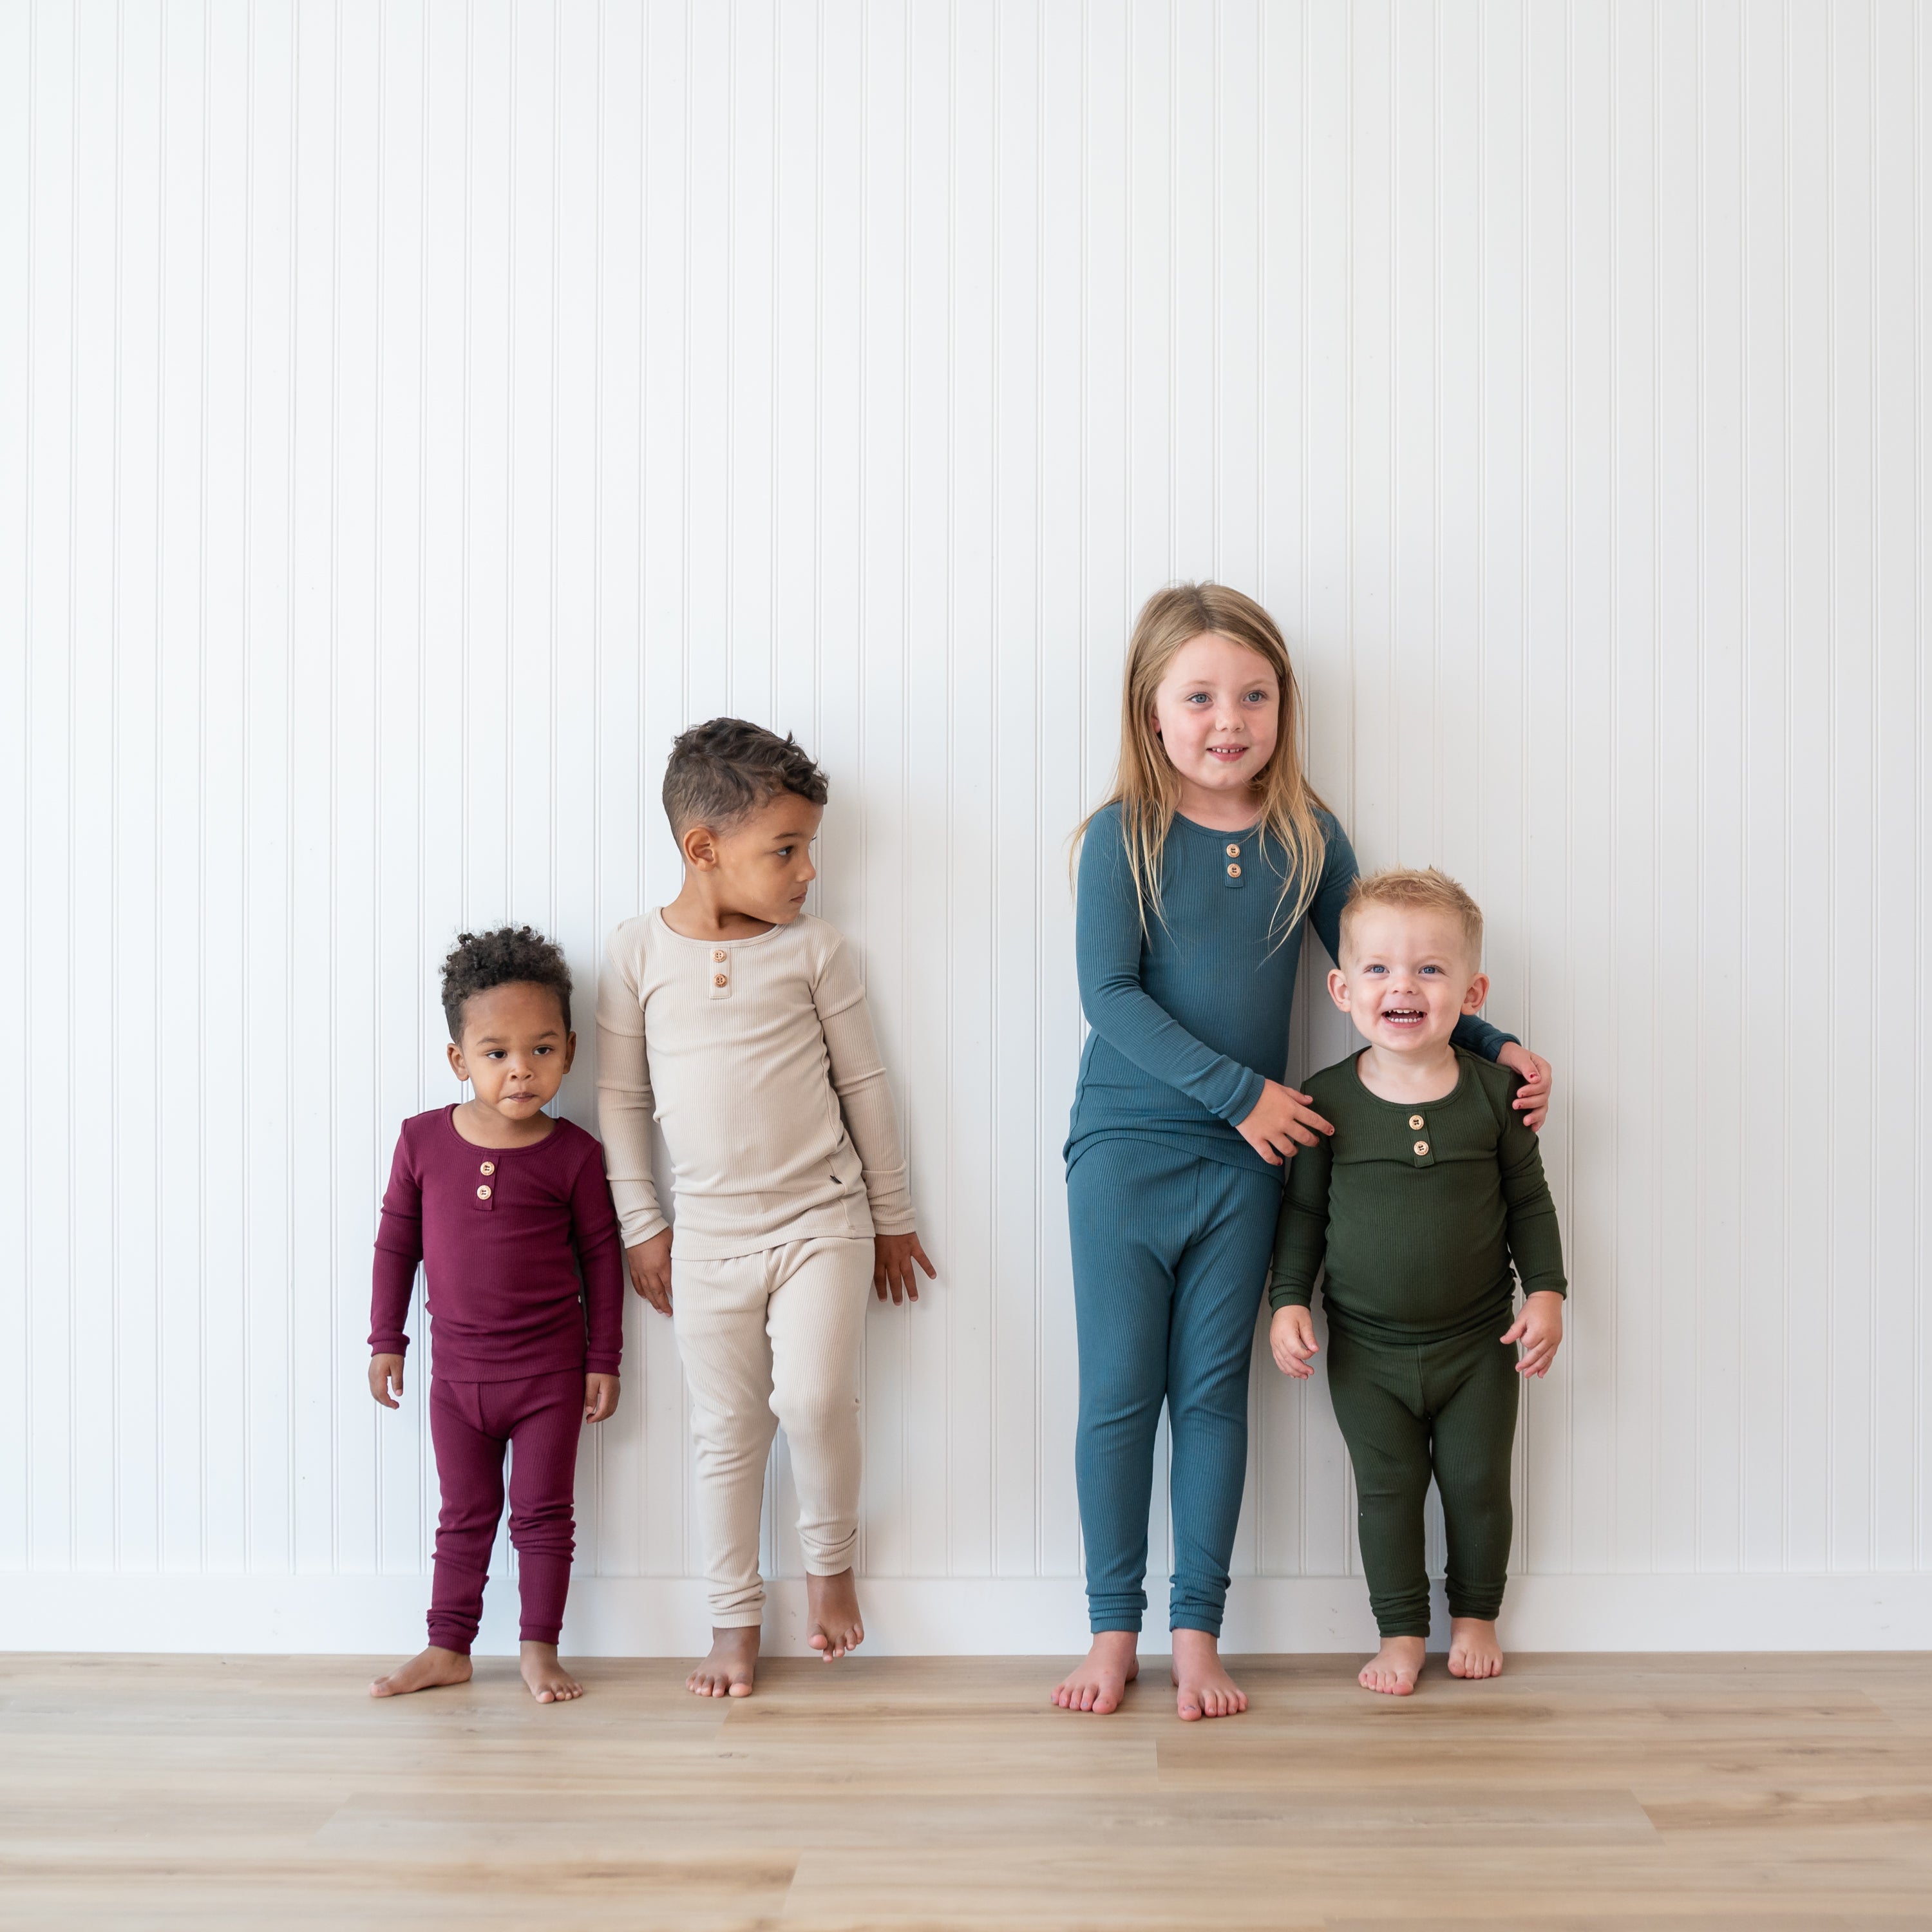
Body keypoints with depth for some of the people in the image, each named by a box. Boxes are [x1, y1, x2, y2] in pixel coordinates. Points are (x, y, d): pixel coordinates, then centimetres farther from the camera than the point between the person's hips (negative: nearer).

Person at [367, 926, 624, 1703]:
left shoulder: (573, 1154, -11)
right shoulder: (422, 1141, -6)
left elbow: (601, 1256, -3)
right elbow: (396, 1243, 4)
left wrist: (604, 1361, -1)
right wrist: (385, 1341, 5)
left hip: (550, 1373, -2)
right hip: (457, 1370, 2)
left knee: (543, 1514, 8)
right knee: (464, 1516, 14)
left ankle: (540, 1651, 19)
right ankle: (448, 1649, 24)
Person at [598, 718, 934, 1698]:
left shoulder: (815, 950, -2)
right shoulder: (639, 951, -2)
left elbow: (864, 1083, 5)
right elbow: (621, 1096, 4)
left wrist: (892, 1216, 9)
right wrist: (641, 1228, 4)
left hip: (822, 1219, -1)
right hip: (708, 1233, 1)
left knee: (815, 1398, -16)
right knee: (726, 1427, 8)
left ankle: (830, 1556, 12)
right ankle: (735, 1618, 23)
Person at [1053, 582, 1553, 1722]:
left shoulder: (1306, 837, 2)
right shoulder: (1126, 835, -8)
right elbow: (1109, 994, -14)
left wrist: (1496, 1044, 4)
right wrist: (1240, 1090, -18)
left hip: (1246, 1159, 3)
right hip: (1125, 1147, -2)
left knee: (1214, 1394, 9)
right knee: (1118, 1393, 5)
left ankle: (1198, 1631, 20)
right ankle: (1114, 1629, 19)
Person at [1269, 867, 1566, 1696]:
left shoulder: (1494, 1092, -7)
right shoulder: (1328, 1098, -8)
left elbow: (1529, 1200, 3)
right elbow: (1303, 1209, 1)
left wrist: (1545, 1290, -5)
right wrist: (1289, 1298, -5)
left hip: (1478, 1342, 0)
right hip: (1366, 1348, 0)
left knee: (1478, 1482, 11)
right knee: (1387, 1490, 6)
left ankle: (1475, 1614, 33)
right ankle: (1401, 1633, 22)